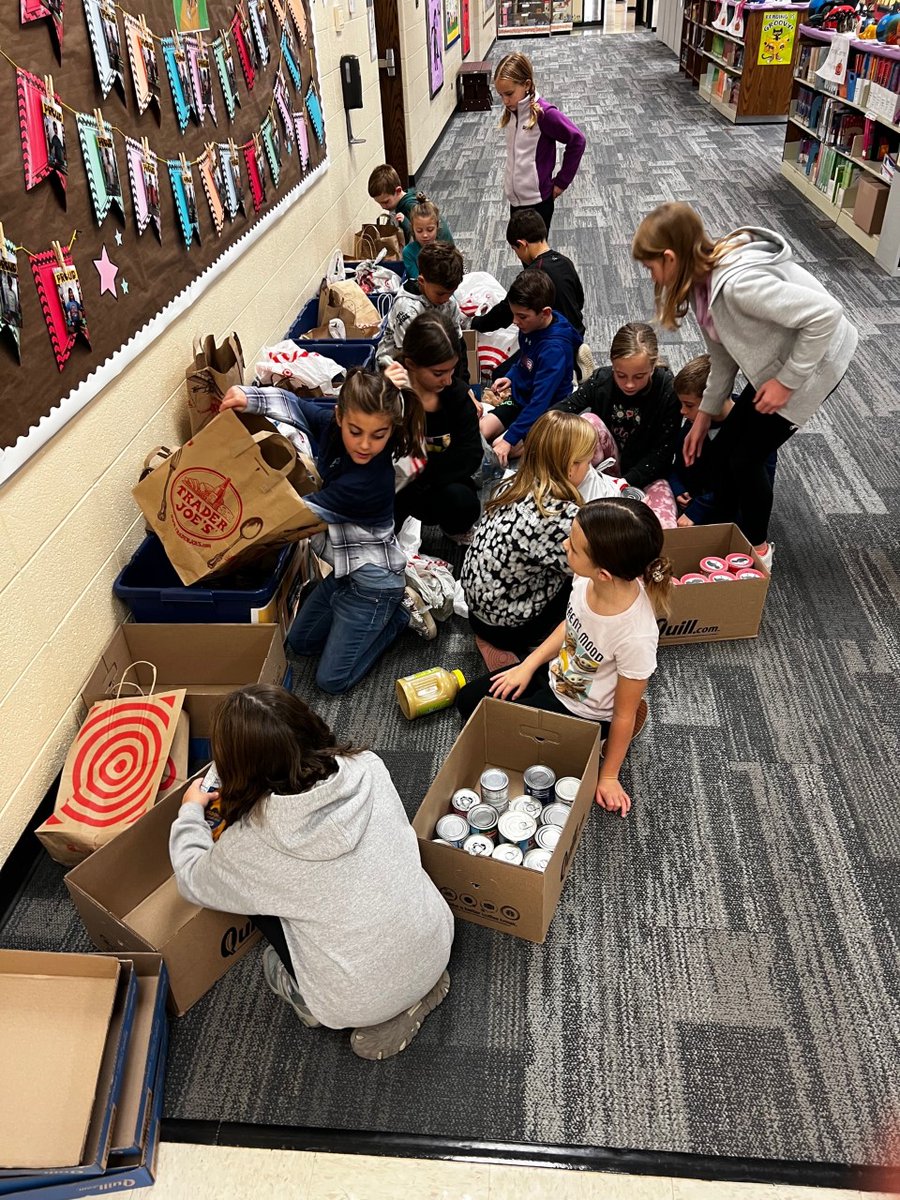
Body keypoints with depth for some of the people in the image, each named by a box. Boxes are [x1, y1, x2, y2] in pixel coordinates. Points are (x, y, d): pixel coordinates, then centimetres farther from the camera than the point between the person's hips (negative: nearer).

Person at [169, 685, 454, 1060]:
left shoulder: (250, 842, -21)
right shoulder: (368, 767, -13)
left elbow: (193, 881, 3)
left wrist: (191, 810, 20)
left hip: (362, 1000, -3)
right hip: (435, 950, 3)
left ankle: (312, 1002, 21)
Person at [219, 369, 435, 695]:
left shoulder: (371, 480, -33)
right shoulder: (331, 424, -15)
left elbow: (304, 511, -23)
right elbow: (295, 405, -1)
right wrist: (248, 397, -22)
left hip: (371, 581, -8)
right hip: (347, 570, 8)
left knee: (332, 680, 0)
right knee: (300, 641, 25)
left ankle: (402, 612, 10)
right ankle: (389, 605, 24)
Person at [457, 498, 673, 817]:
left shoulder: (635, 637, -39)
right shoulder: (587, 578, -23)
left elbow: (624, 714, -21)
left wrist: (608, 776, -8)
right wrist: (527, 666, 0)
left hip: (580, 711, -7)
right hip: (555, 671, 7)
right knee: (468, 700, 14)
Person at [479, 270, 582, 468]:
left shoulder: (554, 349, -30)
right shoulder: (531, 325, -6)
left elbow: (540, 401, -33)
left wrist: (509, 439, -34)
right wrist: (510, 377, 1)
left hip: (545, 413, -8)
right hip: (520, 398, 8)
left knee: (501, 449, -23)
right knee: (477, 433, -4)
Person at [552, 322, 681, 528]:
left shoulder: (668, 390, -17)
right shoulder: (601, 380, -12)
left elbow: (663, 451, -14)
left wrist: (625, 483, -25)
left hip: (647, 473, -2)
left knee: (664, 529, -30)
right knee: (590, 422, -28)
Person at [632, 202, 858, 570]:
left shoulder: (738, 283, -34)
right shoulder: (703, 279, -4)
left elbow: (826, 313, -33)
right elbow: (722, 353, 7)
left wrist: (787, 381, -25)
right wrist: (705, 414, 11)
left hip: (814, 361, -8)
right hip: (774, 365, 8)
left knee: (746, 456, -1)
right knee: (724, 447, 10)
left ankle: (758, 548, 22)